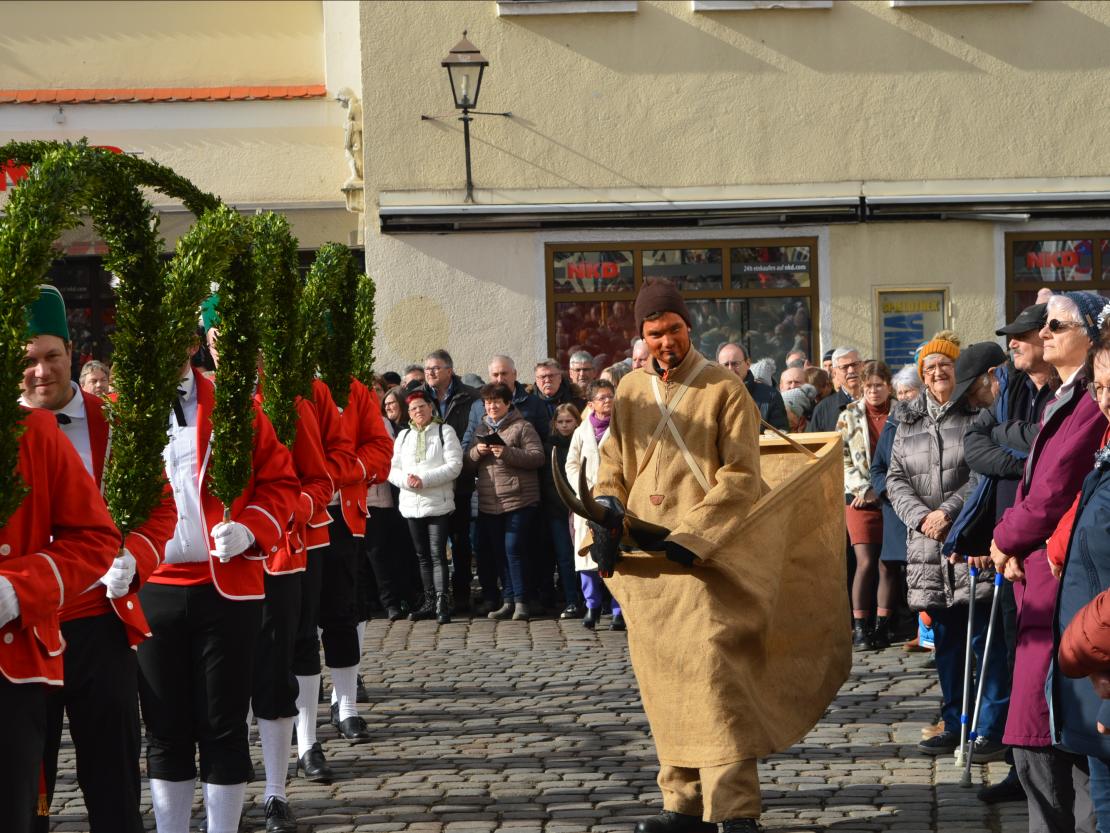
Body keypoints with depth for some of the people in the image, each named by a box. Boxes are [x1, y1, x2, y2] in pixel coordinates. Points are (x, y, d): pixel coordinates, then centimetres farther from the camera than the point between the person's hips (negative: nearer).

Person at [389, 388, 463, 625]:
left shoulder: (444, 432, 1)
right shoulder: (403, 436, 15)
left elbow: (454, 465, -9)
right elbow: (392, 468, 10)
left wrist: (424, 479, -17)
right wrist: (405, 479, -12)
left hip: (438, 504, -5)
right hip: (411, 504, 5)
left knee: (437, 554, -10)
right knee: (423, 556, 10)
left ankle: (442, 604, -14)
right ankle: (429, 603, 16)